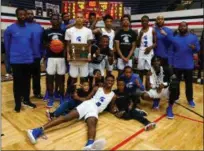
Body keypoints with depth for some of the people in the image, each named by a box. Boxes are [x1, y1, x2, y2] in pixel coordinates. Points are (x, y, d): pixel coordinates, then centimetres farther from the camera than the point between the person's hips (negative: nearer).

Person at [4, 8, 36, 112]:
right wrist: (9, 59, 6)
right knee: (17, 82, 4)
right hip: (16, 61, -3)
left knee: (27, 81, 12)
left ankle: (26, 100, 27)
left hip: (28, 60, 3)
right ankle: (18, 103, 16)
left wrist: (31, 55, 10)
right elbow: (7, 45, 4)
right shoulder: (10, 29, -2)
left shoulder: (29, 29, 9)